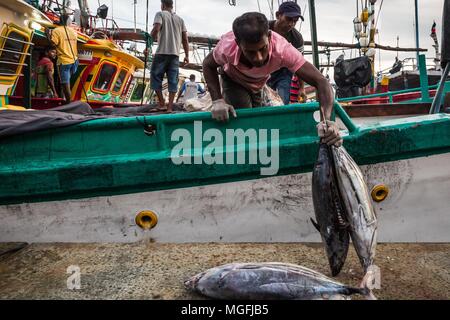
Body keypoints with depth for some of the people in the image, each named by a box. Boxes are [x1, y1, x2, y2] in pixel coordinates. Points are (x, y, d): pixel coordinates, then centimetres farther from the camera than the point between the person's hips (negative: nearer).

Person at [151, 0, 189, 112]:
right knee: (173, 81, 2)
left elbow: (156, 29, -13)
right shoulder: (179, 19, 16)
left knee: (156, 77, 8)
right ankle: (170, 107, -4)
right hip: (175, 54, 4)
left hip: (162, 53, -4)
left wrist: (152, 37, 8)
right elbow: (185, 39, 12)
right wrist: (187, 55, 15)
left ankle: (162, 104, 5)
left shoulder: (160, 14, 4)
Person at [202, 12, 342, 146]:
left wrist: (327, 121, -59)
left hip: (260, 84, 2)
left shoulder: (282, 49, -42)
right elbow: (208, 65, -18)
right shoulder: (227, 47, -41)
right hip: (233, 80, -2)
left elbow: (321, 81, -42)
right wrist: (217, 100, -34)